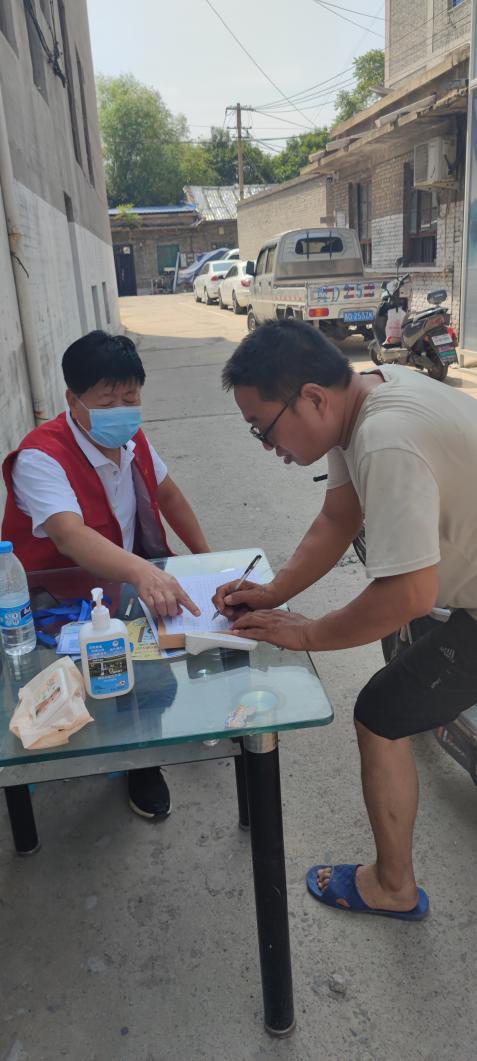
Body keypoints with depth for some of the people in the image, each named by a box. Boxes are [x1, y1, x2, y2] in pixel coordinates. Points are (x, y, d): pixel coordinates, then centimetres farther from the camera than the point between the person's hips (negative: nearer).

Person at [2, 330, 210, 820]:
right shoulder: (41, 458, -28)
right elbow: (70, 536, -45)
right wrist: (143, 573, -62)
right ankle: (142, 761, 1)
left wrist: (205, 557, 7)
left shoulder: (131, 439, -5)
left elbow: (167, 494, 12)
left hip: (128, 580, 7)